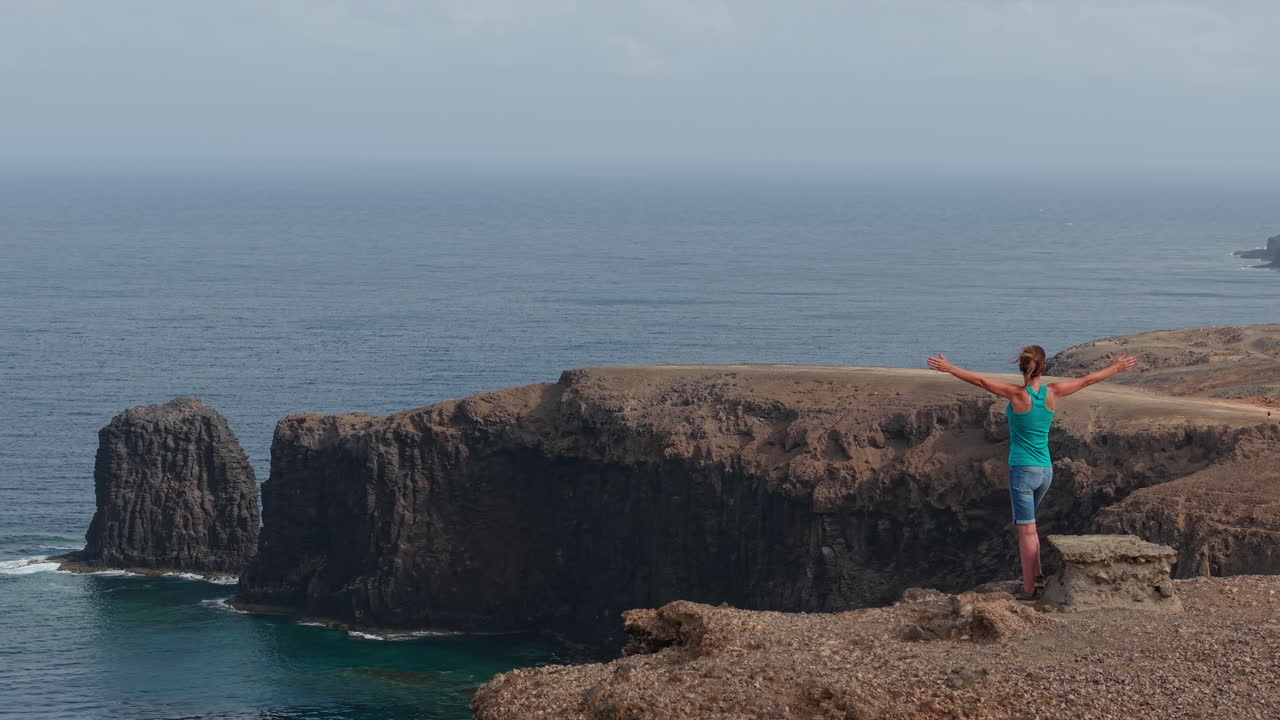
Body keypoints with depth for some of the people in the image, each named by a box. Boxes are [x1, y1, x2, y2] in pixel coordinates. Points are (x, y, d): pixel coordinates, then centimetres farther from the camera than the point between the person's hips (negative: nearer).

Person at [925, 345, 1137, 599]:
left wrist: (949, 368, -15)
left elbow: (981, 381, -18)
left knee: (1026, 529, -1)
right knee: (1026, 524, 23)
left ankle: (1029, 588, 0)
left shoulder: (1018, 394, -14)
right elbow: (1087, 380, 10)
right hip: (1046, 471, 5)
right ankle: (1036, 576, 22)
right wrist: (1116, 368, 23)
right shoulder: (1053, 392, -2)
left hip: (1022, 470, -5)